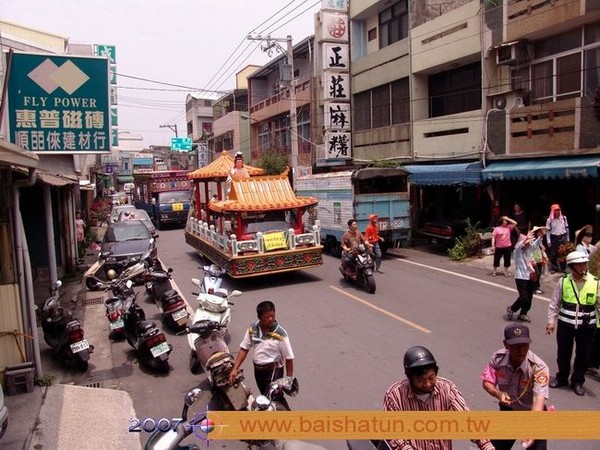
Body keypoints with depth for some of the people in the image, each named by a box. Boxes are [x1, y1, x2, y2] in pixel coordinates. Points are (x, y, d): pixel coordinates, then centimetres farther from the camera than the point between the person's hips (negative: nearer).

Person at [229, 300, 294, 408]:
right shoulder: (252, 329, -7)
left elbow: (289, 358, -14)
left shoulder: (280, 333, -20)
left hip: (273, 370, -6)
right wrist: (235, 369, -6)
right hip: (257, 369, 6)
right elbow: (244, 349, 1)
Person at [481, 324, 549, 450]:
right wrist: (498, 394, -31)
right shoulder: (498, 358, -19)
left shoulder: (539, 367, -30)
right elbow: (486, 381, -8)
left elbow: (540, 399, -39)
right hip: (508, 411, 3)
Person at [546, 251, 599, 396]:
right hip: (565, 324, 0)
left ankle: (578, 382, 34)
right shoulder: (563, 281, -6)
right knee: (563, 353, 14)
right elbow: (555, 303, 2)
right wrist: (551, 321, 0)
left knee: (583, 355, 12)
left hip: (586, 327, 0)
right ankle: (561, 378, 36)